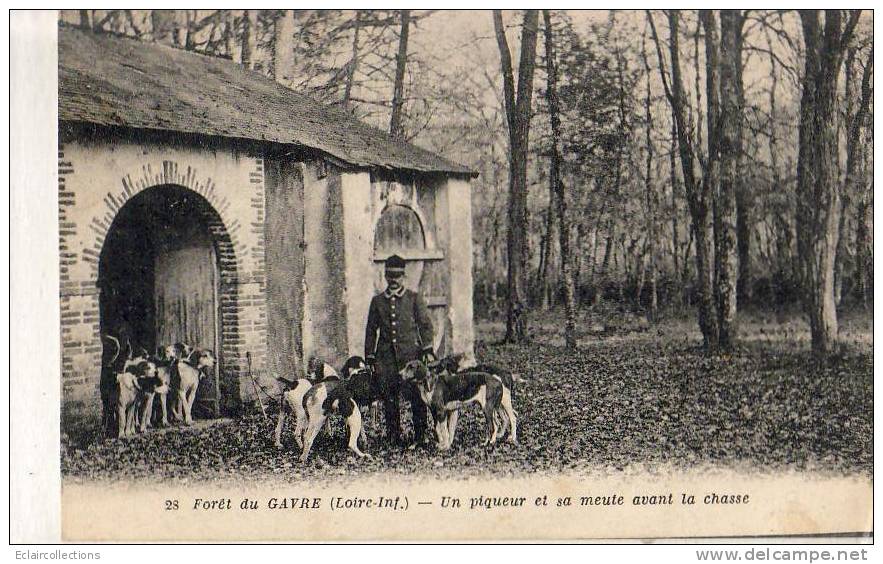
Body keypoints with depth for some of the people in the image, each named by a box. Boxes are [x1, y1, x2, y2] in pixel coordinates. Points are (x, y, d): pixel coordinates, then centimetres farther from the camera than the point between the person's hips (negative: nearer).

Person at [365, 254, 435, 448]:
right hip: (386, 357, 3)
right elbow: (371, 330, 14)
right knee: (389, 398, 3)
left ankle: (420, 436, 2)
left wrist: (428, 350, -8)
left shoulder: (414, 298, 6)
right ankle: (393, 436, 12)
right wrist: (370, 358, 10)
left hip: (410, 354, -2)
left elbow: (425, 325, 3)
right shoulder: (377, 301, 12)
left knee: (416, 395, -6)